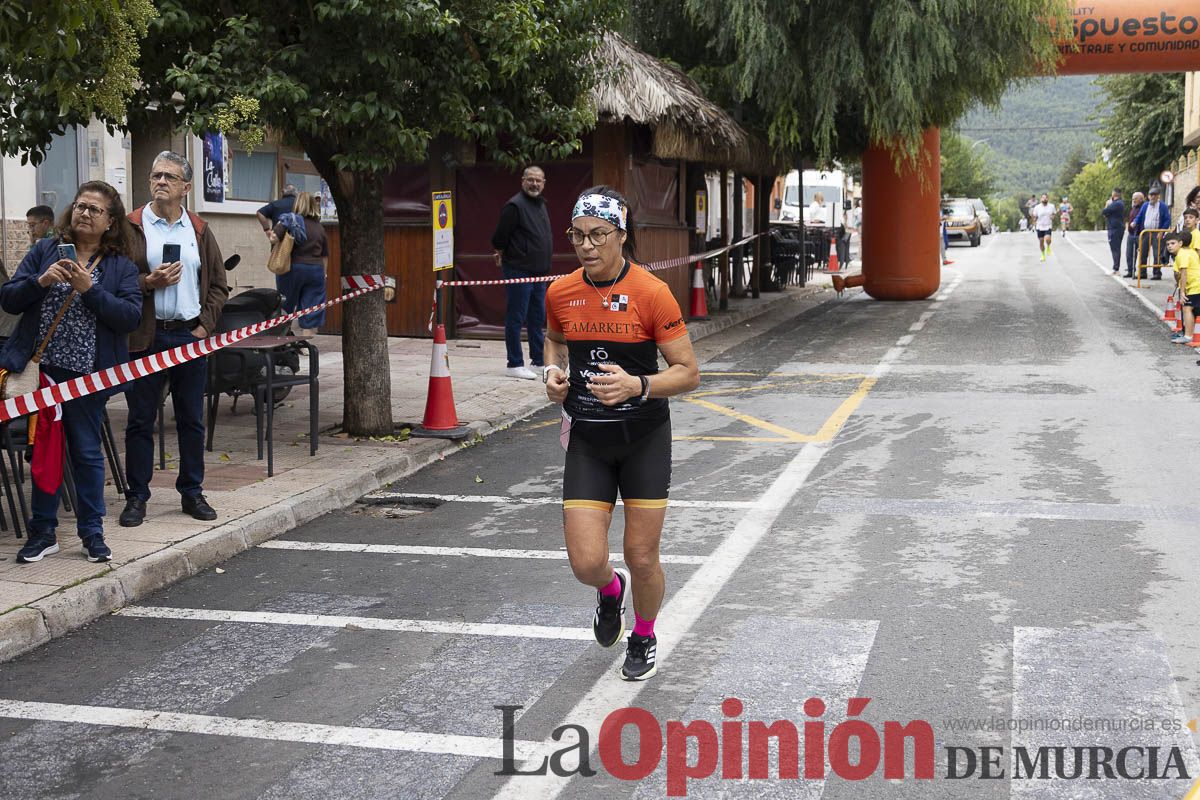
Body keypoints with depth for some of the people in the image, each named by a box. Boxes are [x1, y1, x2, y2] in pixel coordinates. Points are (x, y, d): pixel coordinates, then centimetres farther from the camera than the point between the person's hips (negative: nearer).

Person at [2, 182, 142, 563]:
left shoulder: (122, 267, 3)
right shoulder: (45, 250, 7)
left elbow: (131, 316, -10)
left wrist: (89, 289, -19)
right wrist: (41, 282, -15)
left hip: (86, 373, -1)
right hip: (40, 368, 2)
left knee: (86, 452, 6)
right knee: (43, 450, 9)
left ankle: (92, 532, 18)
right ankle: (42, 532, 19)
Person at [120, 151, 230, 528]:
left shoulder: (200, 231, 10)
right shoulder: (131, 227, 0)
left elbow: (219, 285, 12)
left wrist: (205, 325, 1)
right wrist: (148, 282, -17)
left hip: (190, 336, 3)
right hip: (145, 337, -3)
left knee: (192, 420, 9)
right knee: (140, 420, 3)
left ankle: (192, 493, 18)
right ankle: (137, 497, 11)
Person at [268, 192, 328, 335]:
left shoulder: (290, 221, -5)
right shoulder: (320, 227, 10)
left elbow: (274, 238, -17)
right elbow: (325, 256, 12)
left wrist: (270, 234, 5)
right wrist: (323, 275, 20)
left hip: (293, 268, -3)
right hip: (316, 270, 3)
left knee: (285, 307, 12)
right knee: (311, 313, 4)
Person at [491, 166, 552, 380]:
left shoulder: (541, 205, 15)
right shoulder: (515, 205, -13)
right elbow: (500, 237, -14)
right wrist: (503, 256, 0)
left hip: (539, 272, 9)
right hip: (519, 271, -9)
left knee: (538, 318, 14)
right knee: (516, 318, -3)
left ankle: (539, 361, 22)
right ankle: (515, 365, 2)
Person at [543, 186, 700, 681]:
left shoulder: (651, 293, -14)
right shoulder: (560, 294, -2)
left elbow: (688, 373, -11)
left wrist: (638, 386, -28)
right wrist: (554, 372, 1)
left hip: (643, 439, -3)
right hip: (586, 440, 3)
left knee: (642, 558, 4)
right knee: (586, 563, -5)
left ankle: (644, 638, 36)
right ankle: (611, 589, 34)